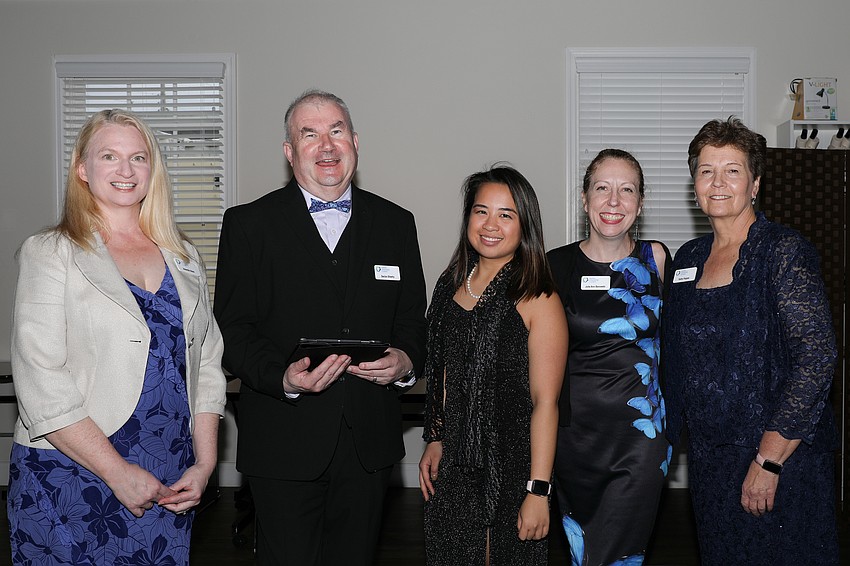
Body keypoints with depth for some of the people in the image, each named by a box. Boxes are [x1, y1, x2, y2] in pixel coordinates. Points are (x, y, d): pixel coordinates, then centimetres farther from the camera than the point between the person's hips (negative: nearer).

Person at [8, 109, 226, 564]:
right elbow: (40, 381, -11)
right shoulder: (49, 254, -4)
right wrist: (118, 472, -14)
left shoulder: (183, 258, 11)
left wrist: (204, 463, -1)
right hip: (70, 481, -3)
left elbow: (207, 363, 10)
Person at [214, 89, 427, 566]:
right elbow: (233, 329, -4)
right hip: (286, 442, -2)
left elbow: (413, 317, 13)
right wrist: (283, 378, -21)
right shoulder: (249, 224, 0)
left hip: (370, 442, 3)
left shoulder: (396, 223, 9)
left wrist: (407, 360, -9)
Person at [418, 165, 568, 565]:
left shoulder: (537, 301, -14)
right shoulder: (451, 285, 5)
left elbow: (545, 403, -17)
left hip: (511, 470, -5)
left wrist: (538, 491, -18)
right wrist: (435, 440, 10)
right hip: (453, 463, 6)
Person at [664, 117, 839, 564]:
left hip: (782, 458, -6)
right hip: (707, 456, 6)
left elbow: (816, 358, -18)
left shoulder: (783, 251, -12)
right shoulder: (688, 258, 8)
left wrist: (768, 460, -19)